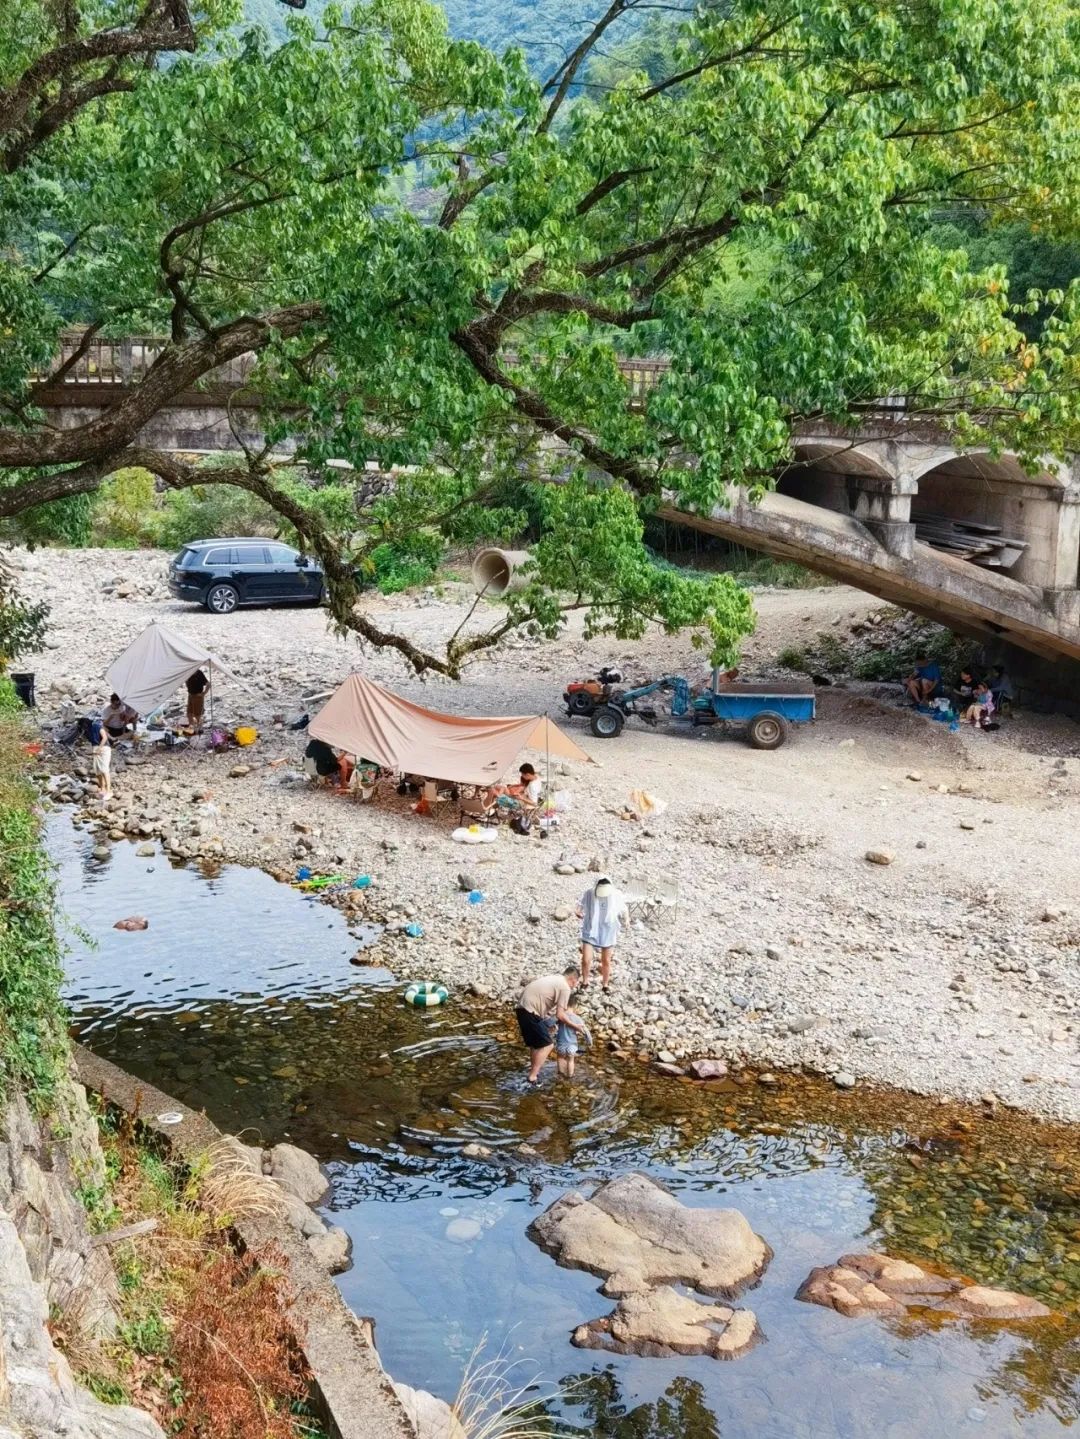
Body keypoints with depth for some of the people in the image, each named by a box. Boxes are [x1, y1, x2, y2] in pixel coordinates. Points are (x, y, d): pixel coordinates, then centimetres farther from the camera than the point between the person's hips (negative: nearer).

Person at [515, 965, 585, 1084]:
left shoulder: (553, 978, 21)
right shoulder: (565, 987, -6)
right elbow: (560, 1015, -8)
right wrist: (574, 1026, 4)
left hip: (522, 1008, 9)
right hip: (531, 1012, -9)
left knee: (534, 1043, 23)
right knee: (547, 1045, -2)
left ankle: (534, 1069, 33)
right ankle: (533, 1077, -2)